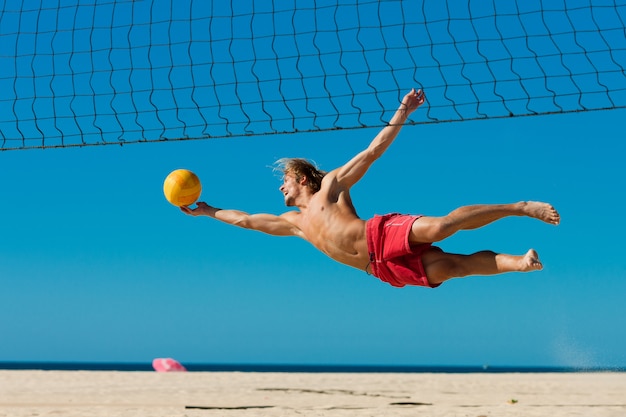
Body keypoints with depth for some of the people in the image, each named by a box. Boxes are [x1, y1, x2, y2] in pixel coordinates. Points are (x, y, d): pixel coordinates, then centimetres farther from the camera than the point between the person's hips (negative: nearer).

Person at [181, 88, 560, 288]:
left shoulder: (332, 183, 14)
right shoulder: (295, 222, 30)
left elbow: (374, 150, 9)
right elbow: (247, 219, 37)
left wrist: (402, 113, 0)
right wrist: (207, 211, 38)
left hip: (386, 233, -4)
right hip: (384, 268, 4)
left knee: (440, 226, -30)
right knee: (455, 266, -16)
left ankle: (522, 207, -21)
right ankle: (519, 262, -23)